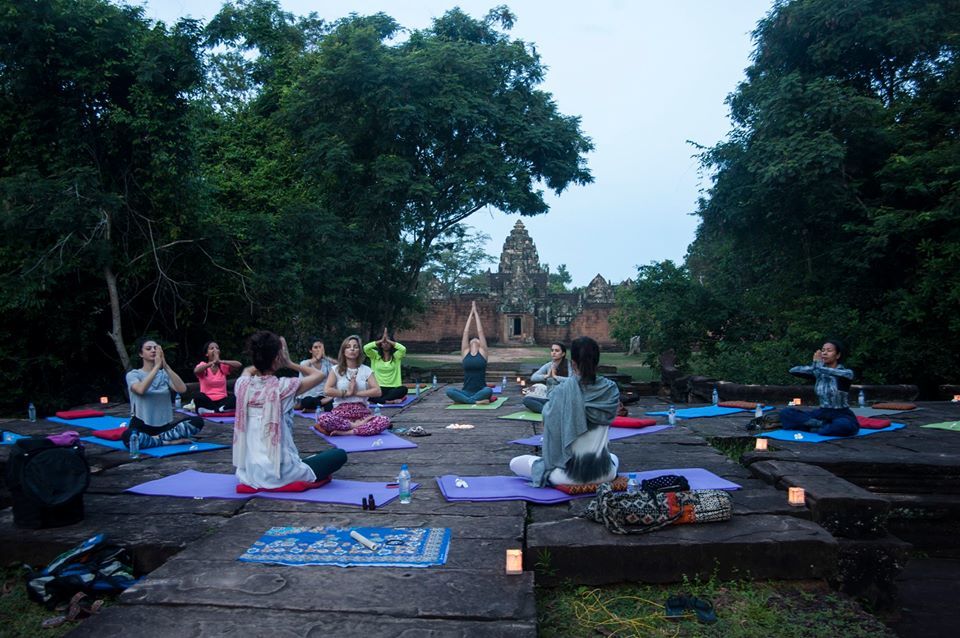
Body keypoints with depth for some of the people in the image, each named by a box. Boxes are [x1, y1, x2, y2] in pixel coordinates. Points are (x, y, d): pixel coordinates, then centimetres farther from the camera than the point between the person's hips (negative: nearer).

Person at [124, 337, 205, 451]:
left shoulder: (164, 374, 9)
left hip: (164, 426, 3)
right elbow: (141, 390, -25)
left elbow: (182, 389, -12)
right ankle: (170, 441, -21)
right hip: (141, 426, -3)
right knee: (128, 436, -39)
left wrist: (165, 366, -18)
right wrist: (157, 366, -24)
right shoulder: (133, 374, 0)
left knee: (197, 421, -20)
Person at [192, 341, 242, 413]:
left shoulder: (223, 366, 7)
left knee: (235, 397, -28)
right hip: (207, 401, -1)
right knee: (199, 396, -34)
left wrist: (221, 361, -24)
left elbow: (239, 365, -13)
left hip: (222, 400, 1)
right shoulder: (203, 365, 2)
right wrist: (213, 362, -33)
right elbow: (196, 371, -24)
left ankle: (208, 410, -26)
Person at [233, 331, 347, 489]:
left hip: (249, 473, 6)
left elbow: (248, 370, 25)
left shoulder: (242, 385, -2)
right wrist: (289, 363, 7)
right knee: (339, 454, 9)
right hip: (279, 475, -6)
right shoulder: (283, 387, -15)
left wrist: (264, 361, 12)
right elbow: (319, 375, 4)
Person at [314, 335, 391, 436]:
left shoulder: (366, 370, 10)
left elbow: (377, 391, -3)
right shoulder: (336, 369, 7)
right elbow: (327, 390, -8)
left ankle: (346, 432, -26)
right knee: (323, 418, -35)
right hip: (341, 412, -1)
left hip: (362, 413, 1)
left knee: (385, 421, -29)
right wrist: (347, 392, -7)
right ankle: (358, 425, -19)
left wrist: (356, 393, -9)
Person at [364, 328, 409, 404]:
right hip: (378, 388, 0)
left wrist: (388, 340, -8)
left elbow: (403, 349, -14)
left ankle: (380, 400, -24)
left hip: (393, 388, 0)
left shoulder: (396, 356, 8)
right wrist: (381, 340, -5)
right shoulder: (375, 356, 9)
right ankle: (391, 401, -29)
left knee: (404, 389, -32)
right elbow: (365, 348, -10)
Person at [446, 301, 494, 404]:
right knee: (449, 391, -27)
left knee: (488, 391, -36)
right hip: (467, 392, 1)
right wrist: (471, 314, 16)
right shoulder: (465, 352, 9)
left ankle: (462, 400, -22)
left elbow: (480, 331, 5)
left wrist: (476, 312, 11)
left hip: (480, 391, -1)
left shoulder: (482, 352, 6)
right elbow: (466, 332, 9)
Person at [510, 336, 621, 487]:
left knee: (515, 463, 16)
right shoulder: (610, 389, -8)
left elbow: (547, 417, 0)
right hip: (604, 474, 3)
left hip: (569, 474, -3)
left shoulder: (562, 390, -16)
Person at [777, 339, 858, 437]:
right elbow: (793, 370, -9)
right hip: (822, 413, 5)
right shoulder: (818, 372, 4)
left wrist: (817, 363, -17)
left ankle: (813, 428, -20)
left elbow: (831, 372, -33)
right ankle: (822, 424, -20)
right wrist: (813, 366, -21)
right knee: (786, 413, -13)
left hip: (842, 415, -5)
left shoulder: (847, 372, -9)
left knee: (844, 425, -42)